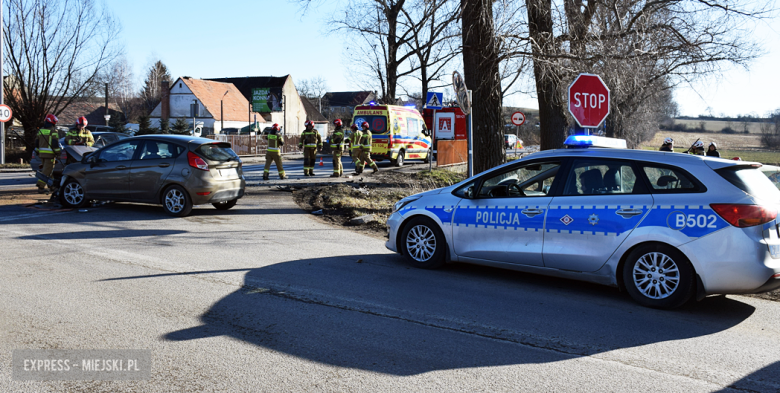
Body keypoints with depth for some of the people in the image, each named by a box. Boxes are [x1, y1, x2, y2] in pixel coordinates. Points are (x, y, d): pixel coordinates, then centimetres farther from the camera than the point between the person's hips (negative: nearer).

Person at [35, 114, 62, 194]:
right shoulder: (53, 132, -9)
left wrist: (38, 152, 25)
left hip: (42, 153, 7)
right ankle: (40, 187, -11)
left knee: (44, 169, 18)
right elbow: (55, 144, -14)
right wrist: (57, 153, -6)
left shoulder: (40, 131, 13)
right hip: (50, 154, -7)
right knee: (47, 171, -6)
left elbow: (37, 143, 17)